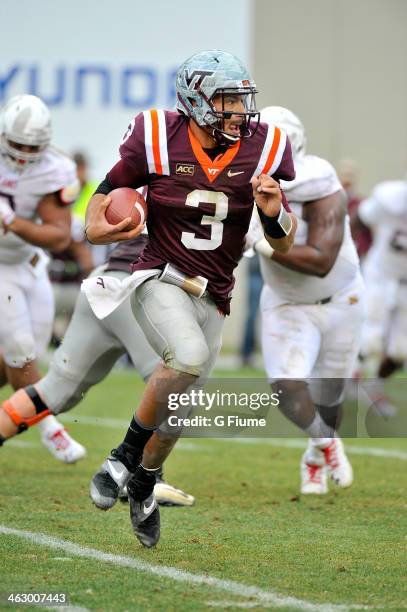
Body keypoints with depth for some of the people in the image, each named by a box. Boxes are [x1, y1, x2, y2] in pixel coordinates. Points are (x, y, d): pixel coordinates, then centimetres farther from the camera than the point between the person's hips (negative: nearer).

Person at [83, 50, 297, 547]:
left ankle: (143, 485, 40)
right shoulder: (159, 141, -13)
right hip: (159, 278, -4)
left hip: (212, 296, 4)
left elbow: (283, 245, 1)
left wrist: (274, 212, -21)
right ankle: (126, 453, -13)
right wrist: (96, 225, -19)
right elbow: (108, 190, 3)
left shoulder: (260, 149, -6)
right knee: (189, 356, -32)